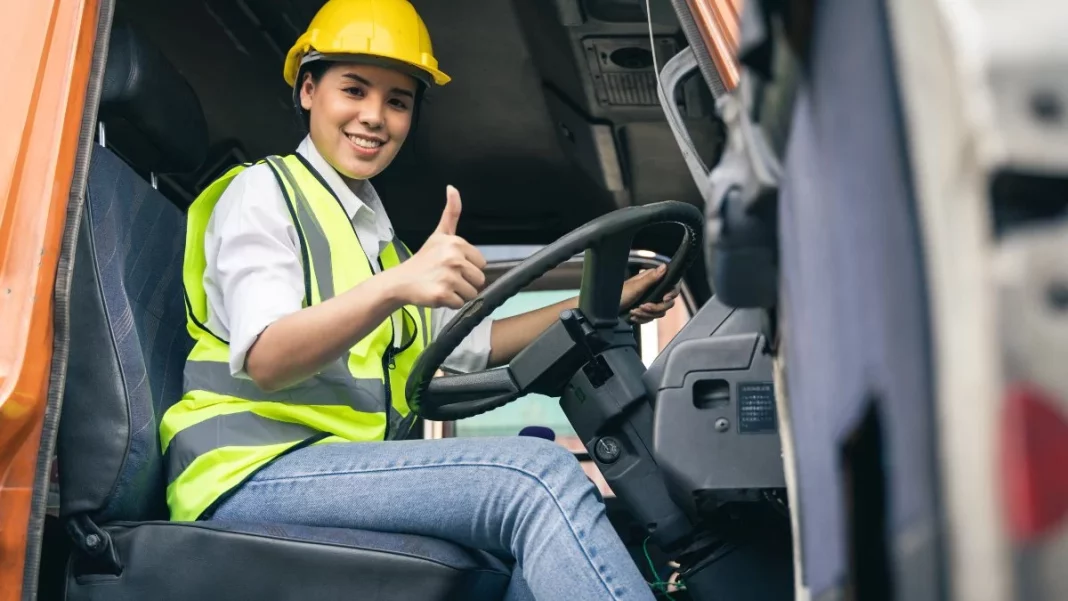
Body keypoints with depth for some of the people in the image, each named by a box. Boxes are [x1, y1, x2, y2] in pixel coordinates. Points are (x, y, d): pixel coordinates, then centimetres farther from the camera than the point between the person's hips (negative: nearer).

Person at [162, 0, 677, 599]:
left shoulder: (377, 234, 25)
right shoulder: (262, 191, 0)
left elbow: (473, 343, 26)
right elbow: (264, 361, -16)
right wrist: (396, 285, -32)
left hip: (355, 471, 8)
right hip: (253, 475, -8)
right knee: (539, 475, -26)